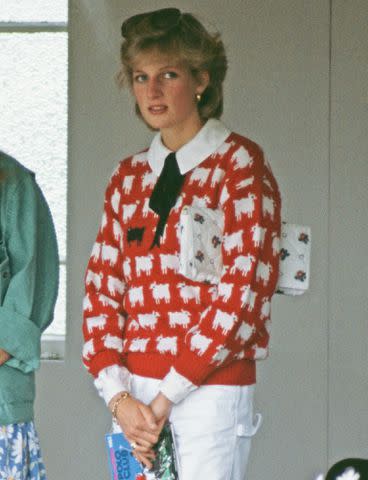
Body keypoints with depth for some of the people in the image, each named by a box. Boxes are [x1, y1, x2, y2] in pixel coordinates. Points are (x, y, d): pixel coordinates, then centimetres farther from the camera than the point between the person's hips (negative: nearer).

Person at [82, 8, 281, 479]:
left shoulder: (239, 164, -4)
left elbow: (241, 292, -11)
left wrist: (164, 399, -11)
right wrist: (119, 396, -4)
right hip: (133, 391, 5)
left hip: (209, 390, -5)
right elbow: (102, 287, 10)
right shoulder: (128, 176, 13)